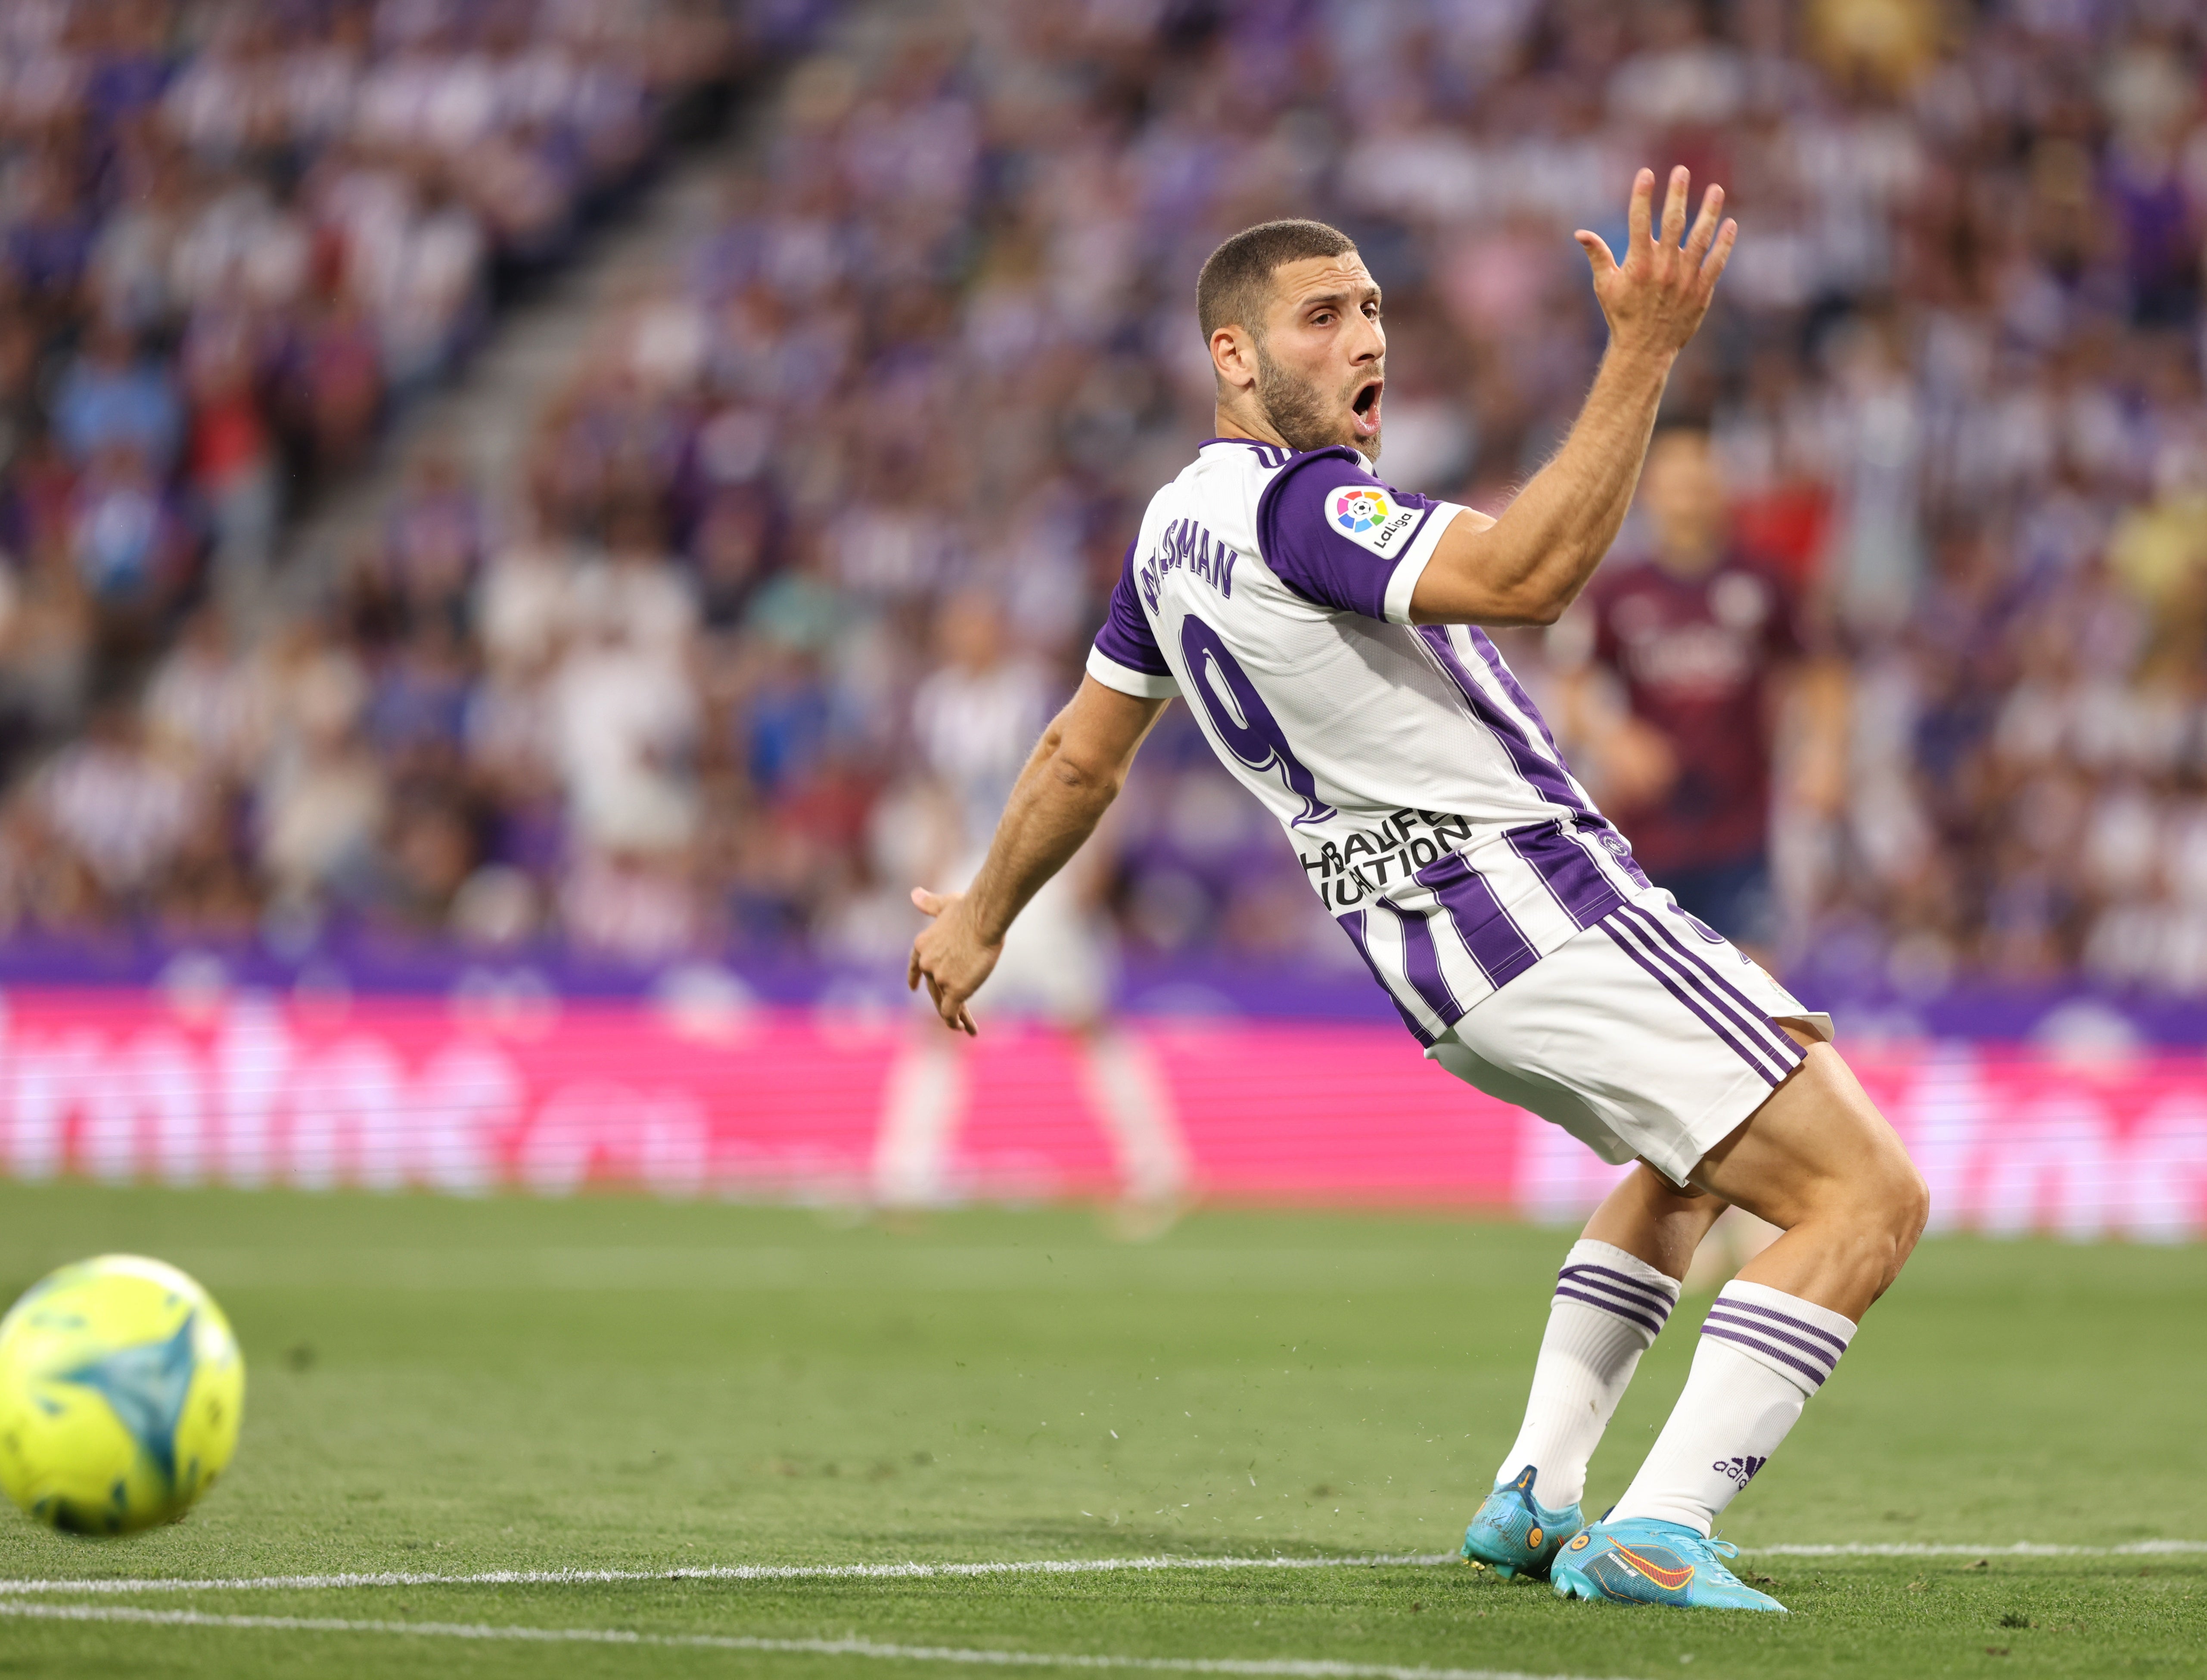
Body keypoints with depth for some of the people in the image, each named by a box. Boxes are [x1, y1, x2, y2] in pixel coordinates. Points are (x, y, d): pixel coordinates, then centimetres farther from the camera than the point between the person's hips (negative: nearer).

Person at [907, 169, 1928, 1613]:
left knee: (1695, 1155, 34)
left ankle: (1535, 1496, 24)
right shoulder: (1298, 504, -17)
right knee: (1869, 1194, -12)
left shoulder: (1176, 530, 12)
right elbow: (1525, 572, -34)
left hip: (1438, 957, 10)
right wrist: (1644, 355, -37)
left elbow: (1082, 756, 24)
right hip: (1544, 912, -10)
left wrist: (981, 920, 39)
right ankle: (1656, 1537, -20)